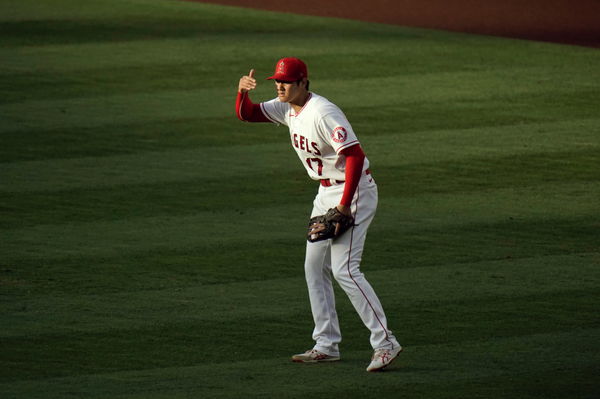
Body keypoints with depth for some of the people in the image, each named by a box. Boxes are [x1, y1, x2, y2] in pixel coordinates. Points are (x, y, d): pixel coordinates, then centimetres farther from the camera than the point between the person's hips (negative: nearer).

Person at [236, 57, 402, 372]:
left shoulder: (323, 113, -23)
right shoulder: (287, 108, 6)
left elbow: (355, 155, -27)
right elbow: (246, 114, 12)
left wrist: (344, 205, -28)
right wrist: (243, 90, -11)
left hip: (353, 190, -10)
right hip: (326, 193, 10)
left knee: (344, 269, -17)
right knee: (315, 267, 11)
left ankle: (385, 343, -16)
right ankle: (327, 345, 17)